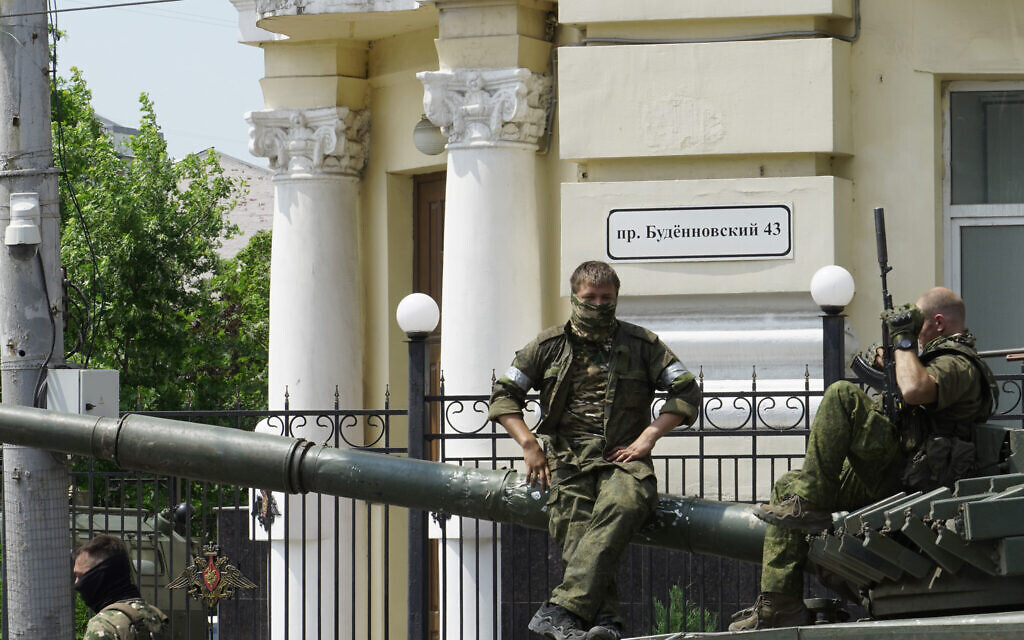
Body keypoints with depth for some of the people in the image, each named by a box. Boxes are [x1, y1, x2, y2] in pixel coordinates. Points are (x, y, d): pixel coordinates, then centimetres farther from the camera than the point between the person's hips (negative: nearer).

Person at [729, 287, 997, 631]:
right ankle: (779, 603, 7)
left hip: (904, 470, -12)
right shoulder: (946, 358, 26)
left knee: (843, 396, -26)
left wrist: (904, 339, -14)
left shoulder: (957, 365, -9)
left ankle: (811, 504, -24)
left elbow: (914, 390, -31)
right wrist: (889, 352, 26)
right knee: (786, 486, 16)